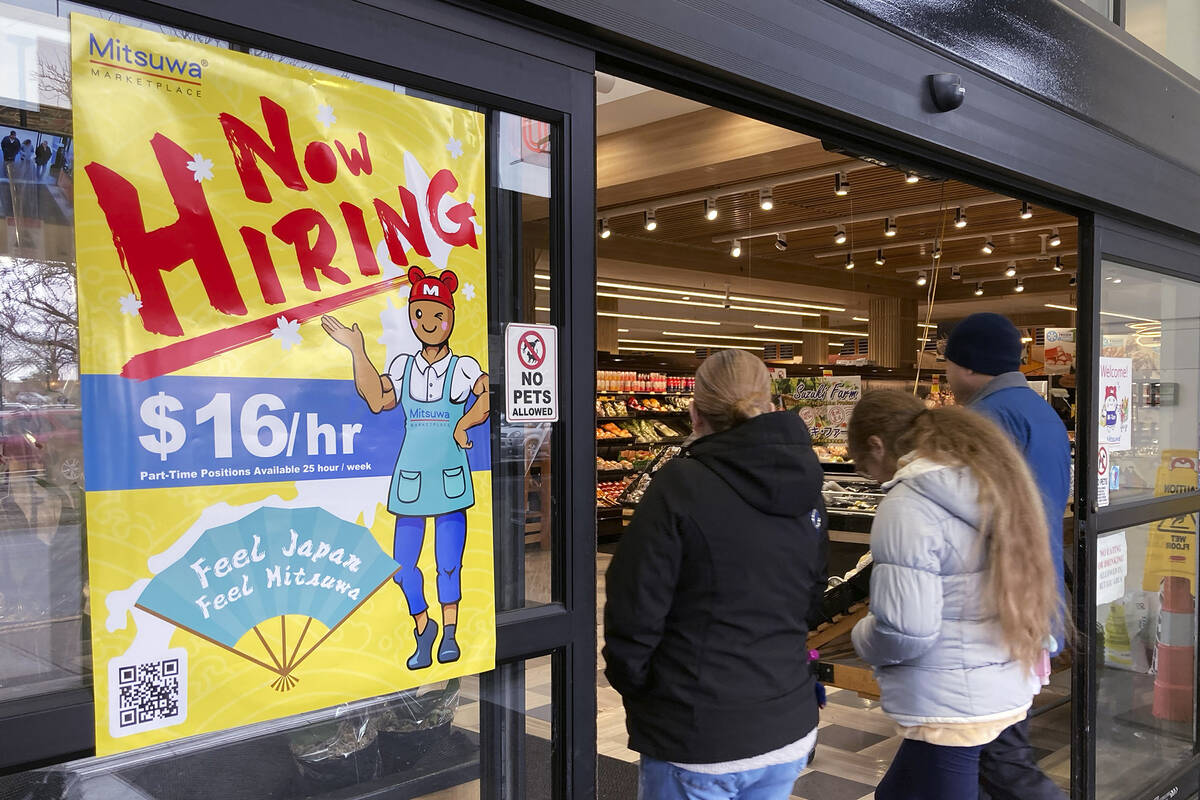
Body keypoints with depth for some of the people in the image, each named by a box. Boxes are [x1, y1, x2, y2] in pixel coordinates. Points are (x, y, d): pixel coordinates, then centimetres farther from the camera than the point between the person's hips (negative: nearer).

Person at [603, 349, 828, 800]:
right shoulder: (807, 492, 2)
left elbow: (634, 611, -17)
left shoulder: (681, 485, -18)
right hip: (789, 730, 6)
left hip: (696, 745, -6)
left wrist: (630, 683, 0)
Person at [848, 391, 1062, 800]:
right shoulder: (992, 479, 6)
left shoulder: (906, 505, -20)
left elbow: (906, 633, -23)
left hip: (951, 704, -9)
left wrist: (862, 635, -4)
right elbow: (1038, 591, 13)